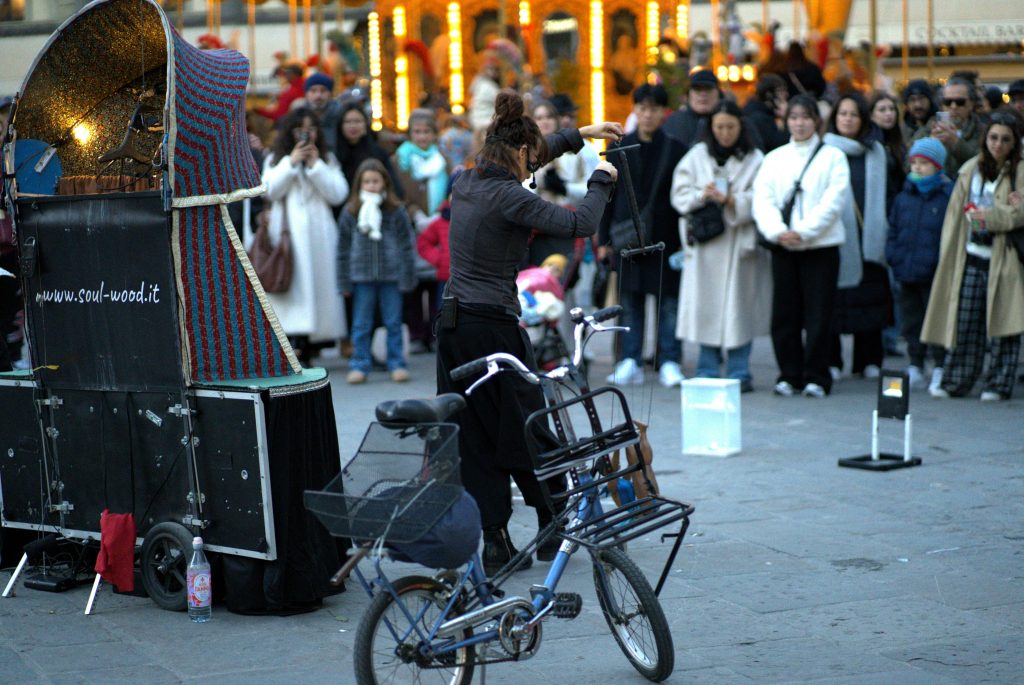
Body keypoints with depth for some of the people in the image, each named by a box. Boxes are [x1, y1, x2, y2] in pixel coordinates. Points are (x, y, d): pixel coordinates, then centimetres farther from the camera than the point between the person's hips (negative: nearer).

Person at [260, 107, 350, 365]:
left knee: (317, 283, -3)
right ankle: (295, 342, -17)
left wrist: (315, 165, -3)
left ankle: (307, 351, 1)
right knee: (293, 285, -12)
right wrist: (291, 162, -6)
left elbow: (338, 194, 2)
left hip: (318, 232, 1)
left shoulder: (327, 159, 15)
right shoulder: (276, 159, 14)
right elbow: (270, 190, -2)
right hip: (287, 231, -1)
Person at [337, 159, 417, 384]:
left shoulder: (396, 211, -2)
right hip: (361, 276, 1)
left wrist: (407, 278, -2)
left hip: (391, 276, -1)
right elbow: (343, 249, 6)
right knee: (361, 325, 5)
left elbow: (407, 245, 2)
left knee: (393, 323, 6)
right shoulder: (350, 213, 2)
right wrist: (344, 283, 3)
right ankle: (359, 366, 11)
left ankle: (397, 364, 14)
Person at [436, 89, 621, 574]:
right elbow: (580, 224, -16)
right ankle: (554, 531, 21)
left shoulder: (465, 182, 9)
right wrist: (601, 179, 3)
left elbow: (514, 161, 26)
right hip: (494, 327, -8)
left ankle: (493, 542, 9)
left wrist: (580, 134, 33)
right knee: (524, 430, 7)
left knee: (473, 438, 9)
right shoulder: (507, 197, -15)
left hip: (453, 324, 8)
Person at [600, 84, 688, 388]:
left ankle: (669, 363, 7)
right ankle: (630, 363, 9)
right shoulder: (620, 147, 8)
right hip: (628, 235, 2)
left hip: (665, 237, -1)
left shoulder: (675, 149, 4)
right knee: (630, 302, 4)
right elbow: (608, 194, 9)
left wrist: (683, 240, -2)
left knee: (669, 301, 0)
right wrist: (604, 239, 5)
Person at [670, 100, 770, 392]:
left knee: (738, 305, -2)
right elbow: (679, 193, 5)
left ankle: (739, 372, 5)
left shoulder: (755, 159, 3)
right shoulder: (697, 156, 10)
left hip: (740, 242, -2)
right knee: (705, 306, 1)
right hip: (704, 243, 2)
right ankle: (707, 371, 8)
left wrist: (730, 200, -19)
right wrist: (701, 196, -13)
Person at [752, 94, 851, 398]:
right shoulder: (774, 158, 13)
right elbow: (762, 199, 3)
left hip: (820, 245, -3)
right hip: (783, 247, 3)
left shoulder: (832, 156, 4)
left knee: (818, 314, -3)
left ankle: (816, 376, 5)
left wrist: (802, 231, -15)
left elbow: (833, 201, -6)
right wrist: (778, 231, -14)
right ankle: (789, 375, 12)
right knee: (784, 314, 3)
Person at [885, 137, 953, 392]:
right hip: (907, 273, 5)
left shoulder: (948, 197, -6)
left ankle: (939, 370, 6)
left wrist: (942, 262, -14)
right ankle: (915, 367, 21)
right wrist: (893, 256, 3)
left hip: (935, 276, -5)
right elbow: (893, 230, 16)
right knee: (911, 320, 12)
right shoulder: (903, 197, 11)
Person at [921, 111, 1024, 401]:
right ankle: (955, 382, 9)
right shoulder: (971, 170, 11)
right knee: (965, 324, 2)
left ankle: (998, 384, 8)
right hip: (972, 257, 3)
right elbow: (957, 211, 12)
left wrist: (989, 217, -12)